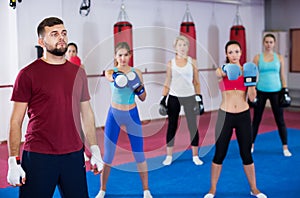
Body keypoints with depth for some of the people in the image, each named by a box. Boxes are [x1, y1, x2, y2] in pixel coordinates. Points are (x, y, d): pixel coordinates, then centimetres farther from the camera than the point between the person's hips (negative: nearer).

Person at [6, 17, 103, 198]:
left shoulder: (78, 72, 10)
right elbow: (16, 121, -3)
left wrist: (95, 151, 10)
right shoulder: (28, 74, -3)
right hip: (38, 157, -4)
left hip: (74, 156, 4)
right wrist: (14, 162, -9)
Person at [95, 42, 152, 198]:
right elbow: (110, 77, -32)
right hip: (114, 114, -1)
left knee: (139, 154, 5)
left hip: (132, 115, 1)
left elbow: (143, 98, 3)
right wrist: (116, 77, -53)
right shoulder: (111, 72, -7)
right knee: (108, 155, 5)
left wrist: (140, 87, -17)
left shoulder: (136, 72, -2)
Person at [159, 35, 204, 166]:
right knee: (172, 126, 6)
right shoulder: (171, 63, 3)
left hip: (190, 97, 0)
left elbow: (196, 83, 5)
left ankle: (195, 156, 13)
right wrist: (163, 100, -1)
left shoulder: (192, 62, 2)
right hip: (174, 97, 1)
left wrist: (199, 99, -1)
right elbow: (167, 84, 6)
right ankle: (169, 156, 15)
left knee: (193, 126, 1)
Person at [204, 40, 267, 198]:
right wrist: (225, 73, -54)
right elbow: (219, 74, -31)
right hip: (225, 115, -1)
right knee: (219, 154, 5)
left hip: (244, 116, 2)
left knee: (246, 154, 9)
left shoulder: (247, 71, 3)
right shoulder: (222, 70, -3)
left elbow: (251, 98, -1)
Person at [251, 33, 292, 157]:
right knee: (256, 119, 8)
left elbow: (282, 76, 7)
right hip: (261, 91, 0)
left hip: (275, 91, 0)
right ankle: (251, 145, 20)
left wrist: (285, 91, 0)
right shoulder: (257, 58, 1)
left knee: (280, 120, 3)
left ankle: (285, 147, 13)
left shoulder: (279, 58, 4)